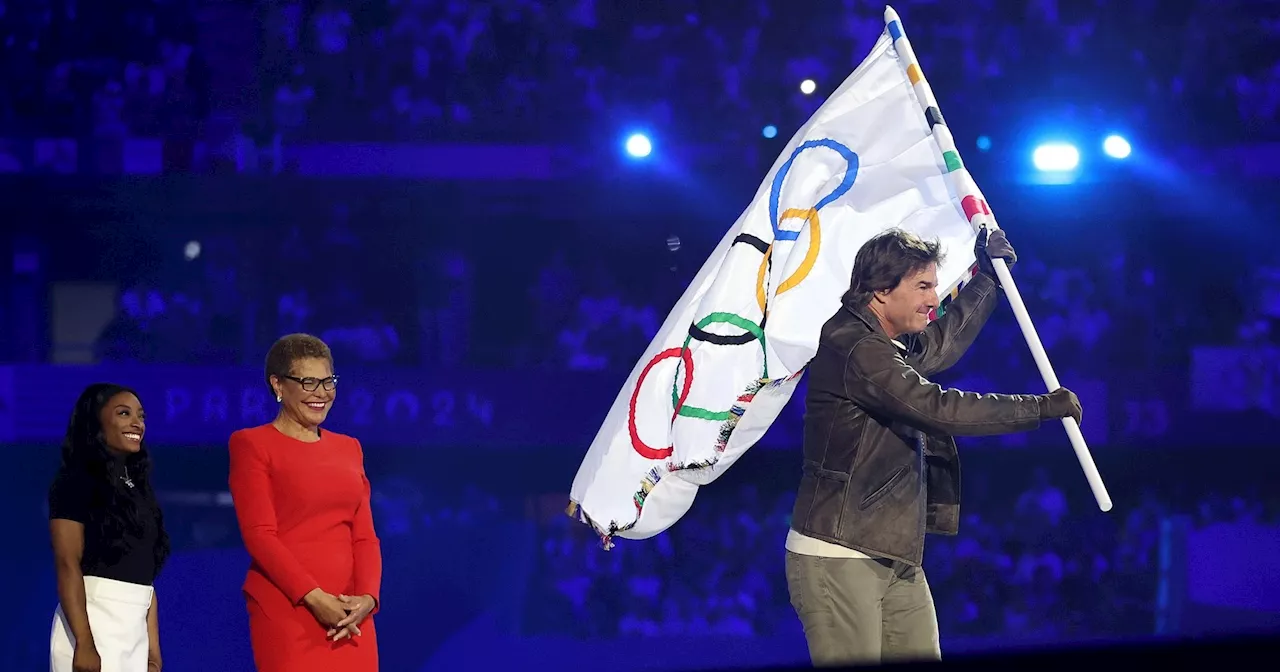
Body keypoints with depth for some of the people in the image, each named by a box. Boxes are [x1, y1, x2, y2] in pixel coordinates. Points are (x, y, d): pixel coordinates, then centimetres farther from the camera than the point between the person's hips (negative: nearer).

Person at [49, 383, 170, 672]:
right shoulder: (76, 482, -4)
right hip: (93, 624, -7)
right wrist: (84, 643, -23)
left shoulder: (137, 489, 18)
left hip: (134, 631, 7)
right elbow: (67, 564, -13)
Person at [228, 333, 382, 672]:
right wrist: (313, 597, -17)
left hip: (349, 614, 5)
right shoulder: (253, 445, 1)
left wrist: (367, 596, -7)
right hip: (287, 610, -5)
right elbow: (259, 535, -8)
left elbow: (364, 536, 12)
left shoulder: (348, 449, 18)